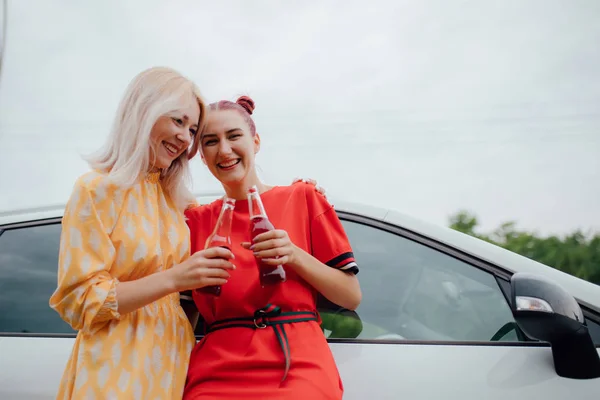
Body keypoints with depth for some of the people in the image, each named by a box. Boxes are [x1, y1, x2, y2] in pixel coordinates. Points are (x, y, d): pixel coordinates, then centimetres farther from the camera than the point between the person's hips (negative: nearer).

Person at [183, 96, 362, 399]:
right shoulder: (196, 220, 11)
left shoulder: (302, 199, 5)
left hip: (299, 367, -1)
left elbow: (352, 297, 3)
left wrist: (294, 255, -10)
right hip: (217, 374, 2)